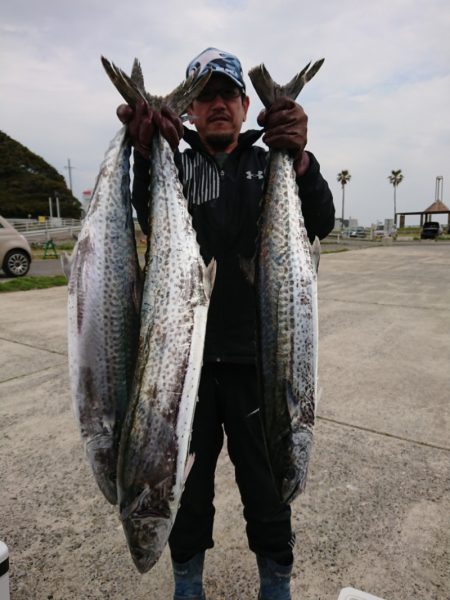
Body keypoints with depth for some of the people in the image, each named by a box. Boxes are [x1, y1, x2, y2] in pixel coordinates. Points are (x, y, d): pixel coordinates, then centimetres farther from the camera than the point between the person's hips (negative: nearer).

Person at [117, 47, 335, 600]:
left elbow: (320, 224, -9)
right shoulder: (175, 163, 5)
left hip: (256, 354, 0)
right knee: (188, 474, 14)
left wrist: (300, 159, -28)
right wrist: (147, 153, -33)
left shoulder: (269, 165, 6)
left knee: (266, 478, 11)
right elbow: (152, 223, -14)